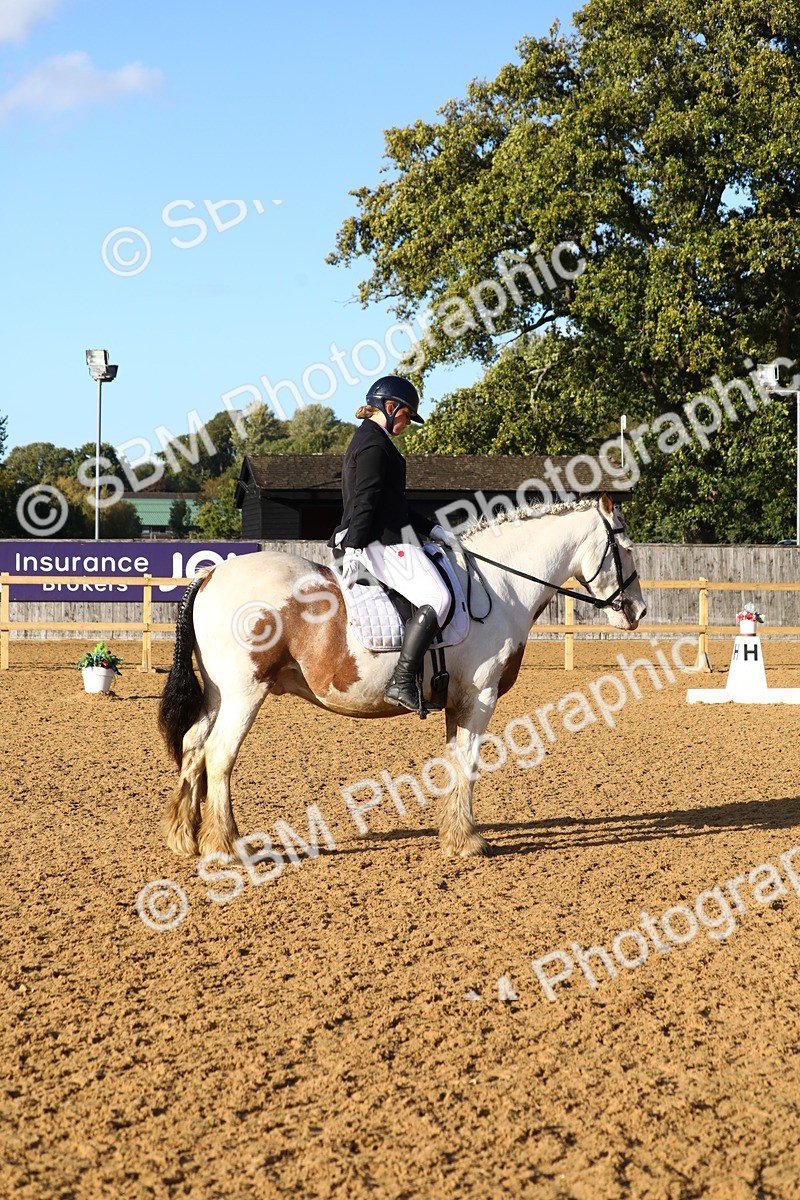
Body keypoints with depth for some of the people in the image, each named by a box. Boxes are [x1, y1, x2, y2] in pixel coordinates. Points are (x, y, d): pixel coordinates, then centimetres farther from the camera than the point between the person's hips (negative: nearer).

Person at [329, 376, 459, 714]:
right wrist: (353, 549, -27)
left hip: (380, 541, 12)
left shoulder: (372, 440, 24)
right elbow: (364, 500, -20)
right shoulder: (374, 443, -10)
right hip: (383, 542, -12)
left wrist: (431, 529, 23)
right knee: (437, 598, -22)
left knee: (435, 593, 17)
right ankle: (402, 682, -28)